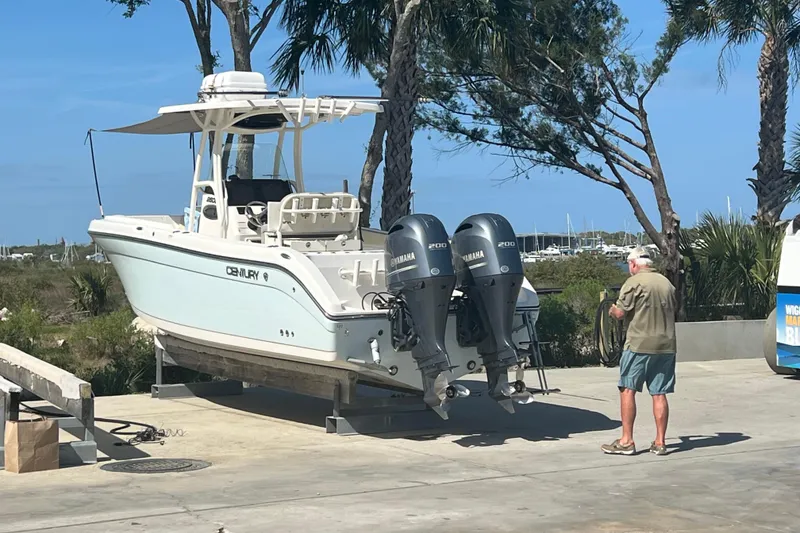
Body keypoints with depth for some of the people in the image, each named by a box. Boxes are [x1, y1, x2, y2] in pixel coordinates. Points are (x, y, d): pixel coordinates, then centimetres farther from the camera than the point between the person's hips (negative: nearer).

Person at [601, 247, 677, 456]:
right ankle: (660, 442, 9)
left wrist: (612, 310, 10)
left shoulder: (634, 282, -8)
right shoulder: (667, 283, 13)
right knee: (659, 394, 7)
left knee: (627, 390, 1)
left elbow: (619, 313, -11)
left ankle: (626, 441, 0)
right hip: (666, 345, 6)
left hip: (639, 345, -6)